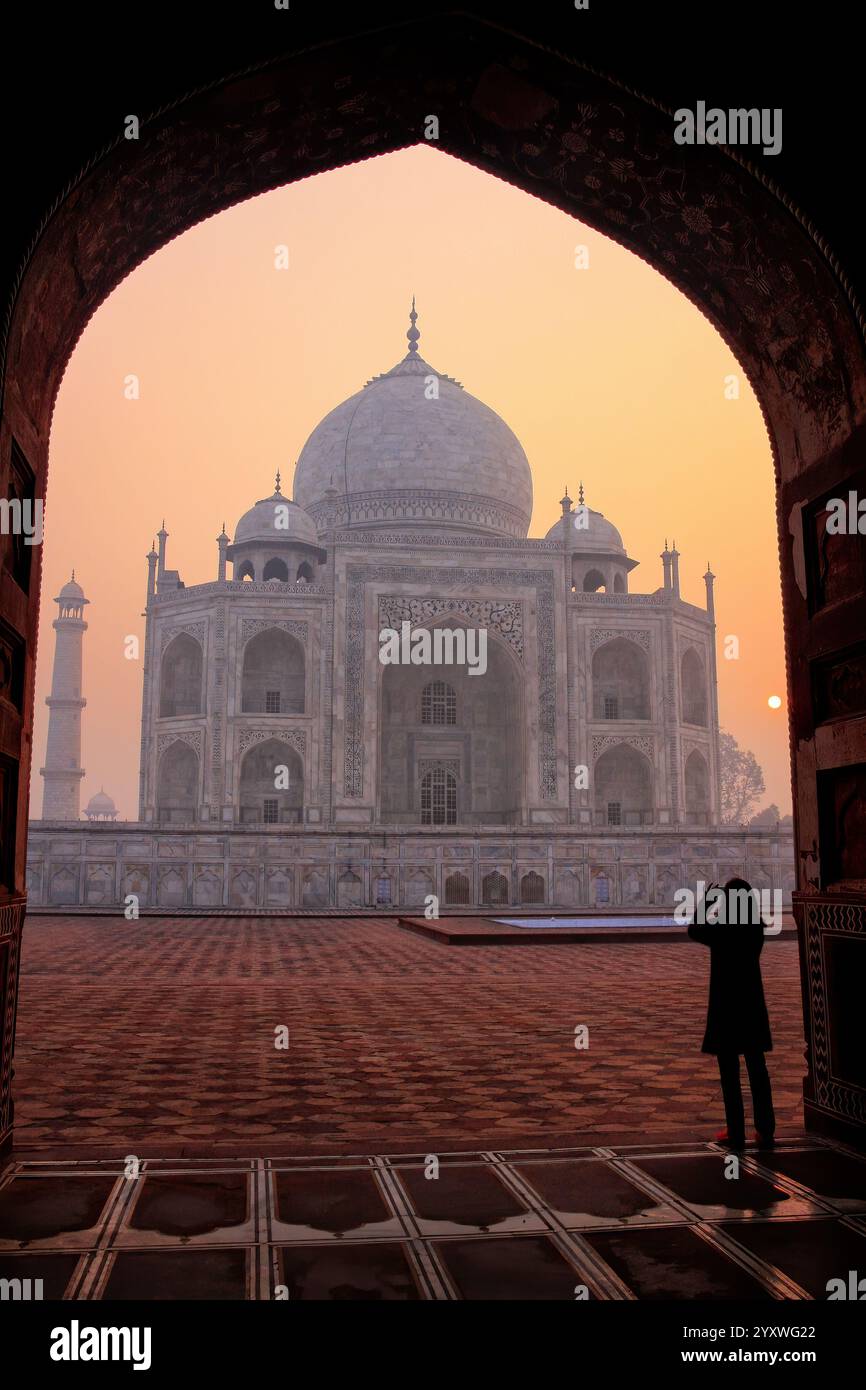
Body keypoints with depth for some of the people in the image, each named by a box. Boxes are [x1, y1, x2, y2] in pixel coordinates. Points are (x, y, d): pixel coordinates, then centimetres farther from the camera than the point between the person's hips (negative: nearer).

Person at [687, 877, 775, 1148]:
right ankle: (765, 1131, 16)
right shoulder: (756, 928, -4)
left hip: (725, 1006, -4)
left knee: (729, 1071, 5)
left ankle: (736, 1132, 9)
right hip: (752, 1006, 4)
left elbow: (694, 930, 3)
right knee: (757, 1070, 12)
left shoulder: (720, 931, -16)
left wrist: (706, 900, 7)